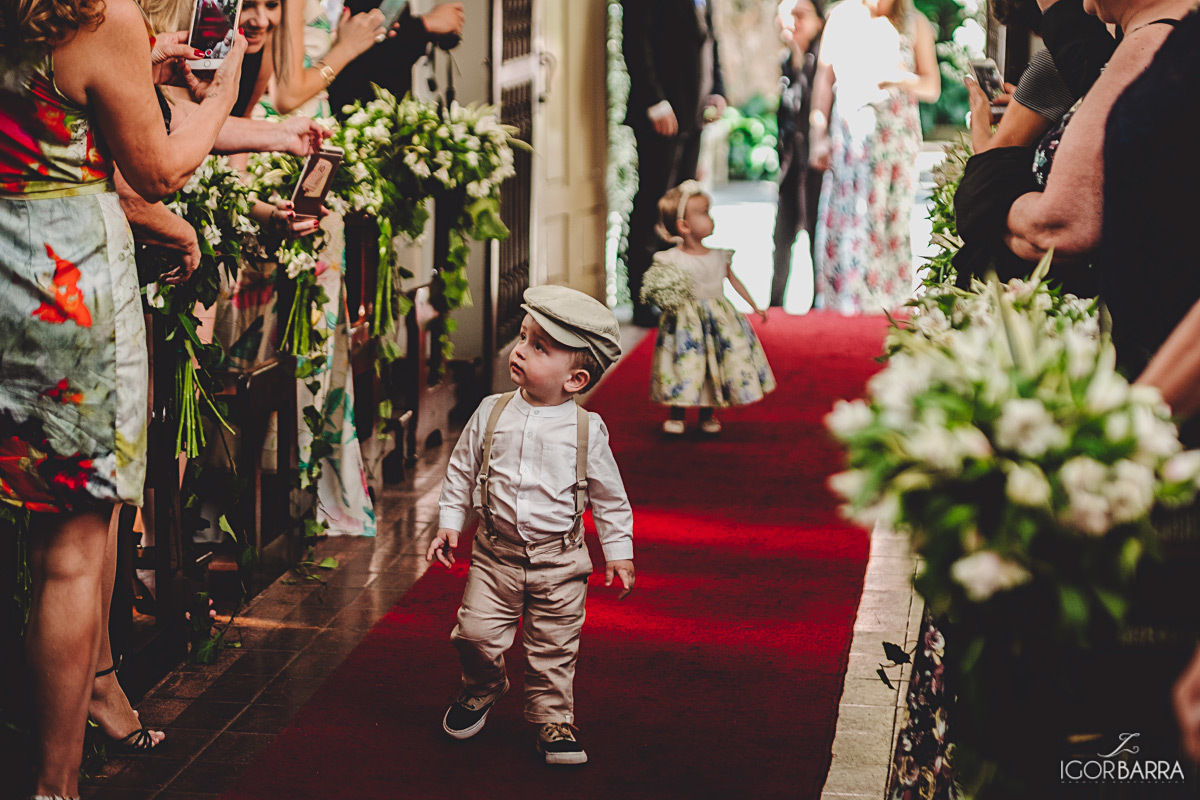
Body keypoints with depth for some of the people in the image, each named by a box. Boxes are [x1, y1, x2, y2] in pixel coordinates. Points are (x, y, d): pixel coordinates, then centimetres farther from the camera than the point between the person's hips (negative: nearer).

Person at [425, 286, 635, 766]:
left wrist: (619, 552, 2)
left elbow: (609, 497, 2)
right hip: (496, 552, 1)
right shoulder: (491, 414, -3)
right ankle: (482, 689, 26)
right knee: (476, 633, -4)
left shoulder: (586, 430, -8)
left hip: (560, 562, -1)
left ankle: (552, 720, 25)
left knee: (553, 650, 5)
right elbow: (461, 471, 9)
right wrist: (449, 524, 5)